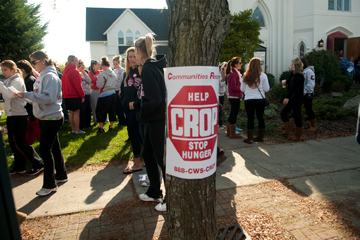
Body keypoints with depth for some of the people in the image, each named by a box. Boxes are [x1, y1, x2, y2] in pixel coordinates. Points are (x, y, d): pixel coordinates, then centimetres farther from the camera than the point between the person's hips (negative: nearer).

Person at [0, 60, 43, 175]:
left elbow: (10, 93, -29)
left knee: (19, 143, -6)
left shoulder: (17, 81, -11)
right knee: (13, 143, 12)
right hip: (11, 115, 9)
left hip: (19, 116, -9)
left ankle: (38, 164, 3)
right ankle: (19, 166, 23)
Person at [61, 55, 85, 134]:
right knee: (76, 112, -3)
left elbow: (62, 83, 17)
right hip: (75, 95, -8)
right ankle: (77, 130, 0)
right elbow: (77, 85, -17)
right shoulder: (74, 71, -14)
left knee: (71, 112, 13)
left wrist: (65, 93, 21)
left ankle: (73, 129, 18)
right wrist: (82, 95, -12)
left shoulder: (65, 71, 13)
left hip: (67, 96, 8)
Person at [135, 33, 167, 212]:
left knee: (162, 159, 2)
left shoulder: (148, 69, -18)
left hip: (158, 120, -10)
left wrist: (142, 113, -10)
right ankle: (154, 192, 35)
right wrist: (144, 112, 11)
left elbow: (155, 99, -26)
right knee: (148, 155, 19)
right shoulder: (154, 66, 11)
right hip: (154, 119, 10)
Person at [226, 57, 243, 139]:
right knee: (234, 115, -2)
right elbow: (233, 87, -22)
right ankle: (232, 134, 7)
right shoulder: (234, 73, -17)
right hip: (235, 97, -10)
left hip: (233, 97, 10)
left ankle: (229, 132, 26)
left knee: (232, 114, 16)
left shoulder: (236, 72, 16)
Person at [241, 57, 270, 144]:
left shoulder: (246, 76, -1)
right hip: (260, 99, 0)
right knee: (260, 117, 11)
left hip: (249, 100, 0)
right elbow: (266, 89, 1)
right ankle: (261, 137, 20)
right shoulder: (263, 75, -4)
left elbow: (242, 89, 7)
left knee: (250, 118, 3)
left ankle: (250, 138, 6)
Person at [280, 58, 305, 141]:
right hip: (292, 99, 10)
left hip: (297, 100, -10)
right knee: (283, 113, 12)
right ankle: (288, 131, 20)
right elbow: (288, 83, 8)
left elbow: (294, 88, -26)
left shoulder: (299, 76, -17)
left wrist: (287, 97, -33)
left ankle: (298, 136, 11)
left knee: (297, 116, -1)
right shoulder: (294, 74, 13)